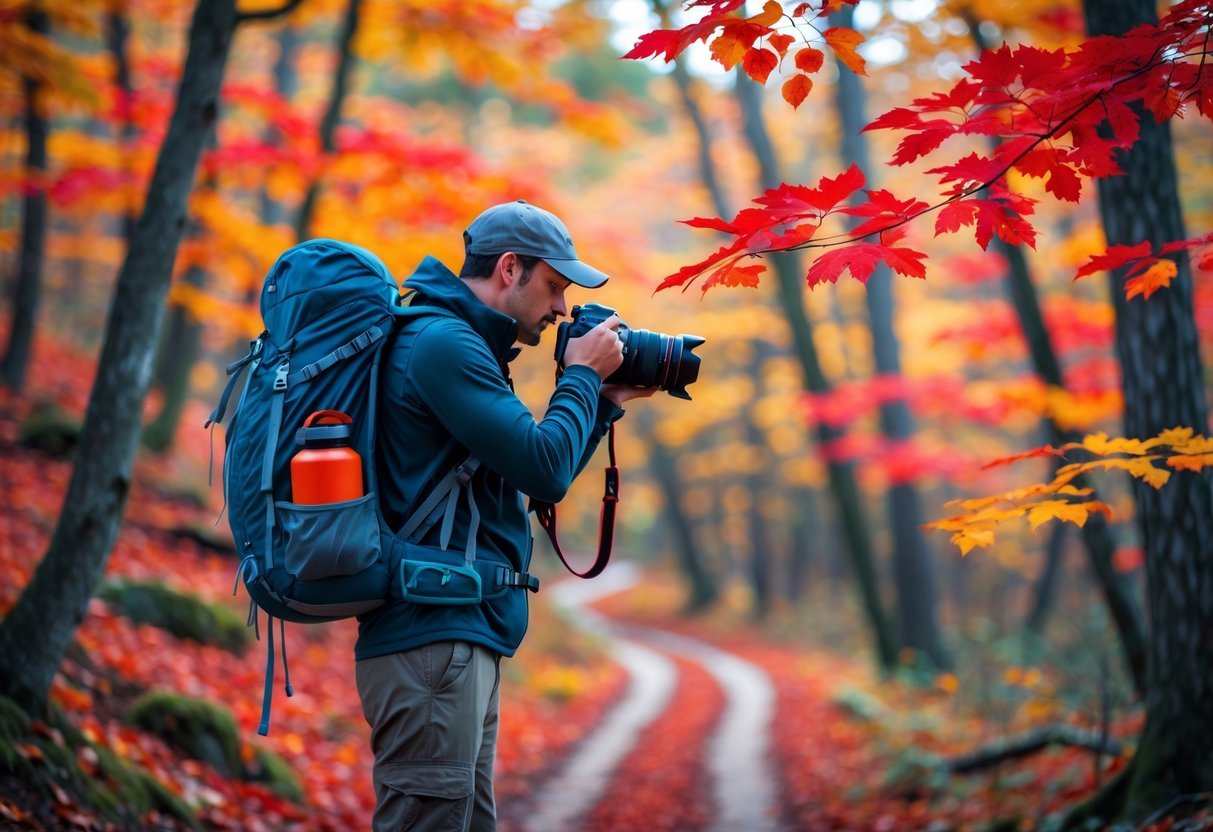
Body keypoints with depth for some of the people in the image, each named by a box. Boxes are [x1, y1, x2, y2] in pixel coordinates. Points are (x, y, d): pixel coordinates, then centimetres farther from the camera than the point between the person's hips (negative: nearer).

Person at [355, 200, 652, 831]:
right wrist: (582, 375, -3)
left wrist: (605, 400, 18)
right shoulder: (442, 343, -12)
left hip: (464, 642, 11)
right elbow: (546, 470, -17)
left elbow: (535, 481, 26)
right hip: (434, 642, -11)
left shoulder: (460, 344, 21)